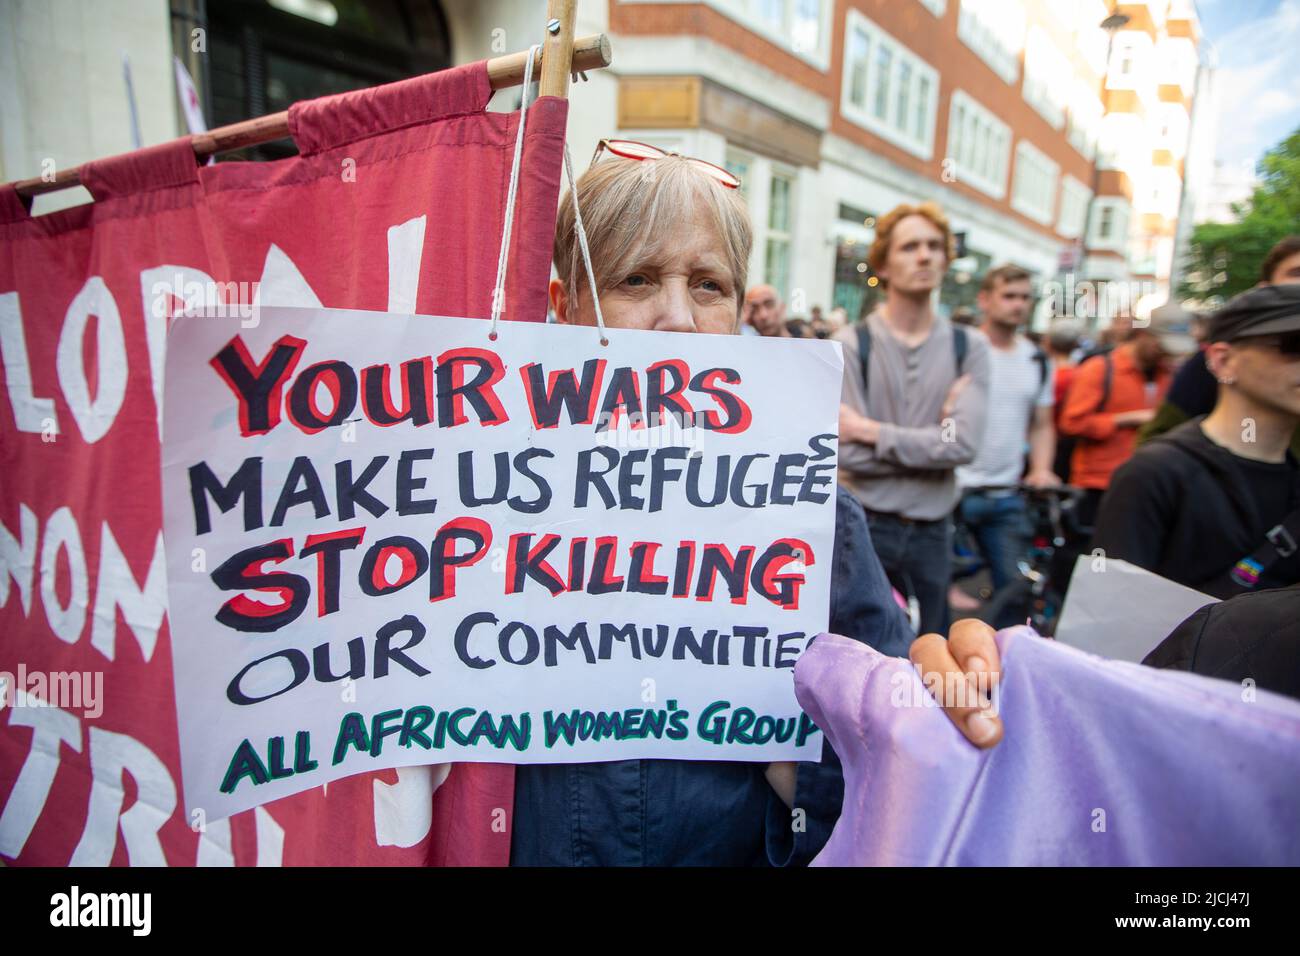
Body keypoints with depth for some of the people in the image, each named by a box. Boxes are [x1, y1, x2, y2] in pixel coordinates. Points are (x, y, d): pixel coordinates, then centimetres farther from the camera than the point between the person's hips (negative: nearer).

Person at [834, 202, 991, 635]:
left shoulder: (968, 347, 2)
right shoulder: (851, 344, -7)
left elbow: (965, 444, -12)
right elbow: (847, 454, -15)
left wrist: (872, 430, -12)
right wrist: (935, 438, -10)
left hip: (932, 530, 3)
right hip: (863, 527, -2)